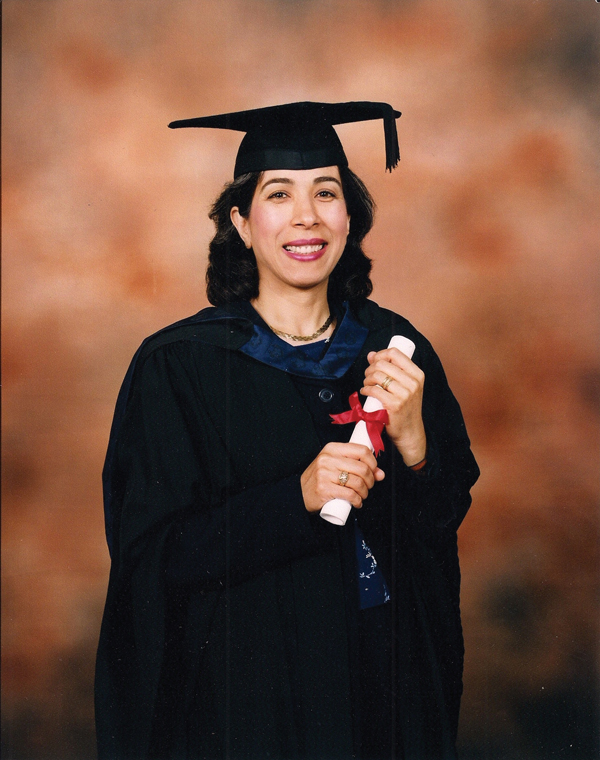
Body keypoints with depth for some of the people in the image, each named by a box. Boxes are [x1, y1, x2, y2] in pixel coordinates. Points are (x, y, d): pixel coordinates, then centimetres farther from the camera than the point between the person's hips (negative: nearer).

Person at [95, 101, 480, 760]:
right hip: (249, 681, -3)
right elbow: (153, 553, -15)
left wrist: (413, 444, -20)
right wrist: (297, 499, -27)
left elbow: (450, 511, 0)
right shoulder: (178, 366, -13)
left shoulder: (391, 346, -2)